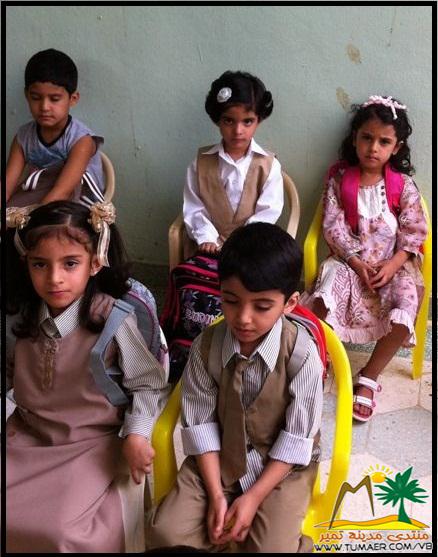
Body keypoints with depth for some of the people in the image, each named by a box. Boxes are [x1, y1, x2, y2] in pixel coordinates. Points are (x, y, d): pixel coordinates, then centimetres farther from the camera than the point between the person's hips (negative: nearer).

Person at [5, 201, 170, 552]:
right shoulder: (21, 317, -4)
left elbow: (149, 384, -9)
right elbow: (11, 374, 13)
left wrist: (136, 434, -20)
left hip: (92, 443, -4)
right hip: (27, 437, 5)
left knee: (61, 530, -18)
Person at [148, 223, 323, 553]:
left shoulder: (303, 355, -21)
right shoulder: (206, 346, -13)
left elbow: (296, 439, -14)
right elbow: (200, 423, -6)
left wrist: (253, 497, -16)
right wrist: (216, 494, -11)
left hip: (283, 466, -2)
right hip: (218, 458, 3)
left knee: (270, 547, -20)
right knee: (166, 532, -12)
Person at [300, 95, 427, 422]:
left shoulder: (403, 185, -2)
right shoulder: (339, 178, -1)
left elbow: (413, 233, -2)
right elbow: (333, 227, -5)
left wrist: (391, 266, -16)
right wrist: (356, 263, -15)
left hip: (391, 263, 1)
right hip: (348, 260, 0)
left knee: (404, 314, -24)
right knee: (323, 299, -29)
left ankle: (368, 379, -7)